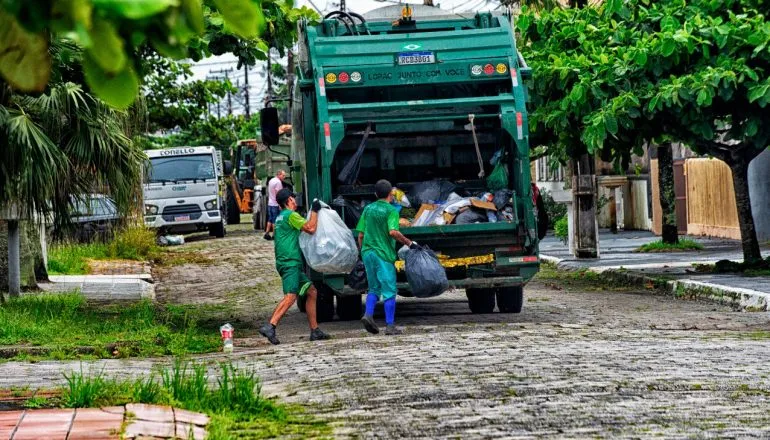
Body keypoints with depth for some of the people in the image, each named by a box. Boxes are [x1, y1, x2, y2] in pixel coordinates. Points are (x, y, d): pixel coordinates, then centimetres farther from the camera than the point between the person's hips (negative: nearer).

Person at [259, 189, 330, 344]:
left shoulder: (280, 217, 22)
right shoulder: (291, 215, -8)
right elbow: (310, 228, -13)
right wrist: (314, 211, -1)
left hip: (293, 263, 10)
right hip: (289, 262, -10)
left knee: (312, 292, 13)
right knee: (290, 296, -21)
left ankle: (315, 330, 12)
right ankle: (269, 327, -30)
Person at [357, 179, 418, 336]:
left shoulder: (368, 209, 11)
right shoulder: (391, 210, -7)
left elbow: (361, 235, 12)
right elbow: (393, 232, -22)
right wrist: (409, 243, -14)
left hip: (368, 252, 6)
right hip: (384, 254, -6)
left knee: (374, 288, 16)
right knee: (389, 291, 0)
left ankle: (368, 314, -4)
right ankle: (390, 325, -2)